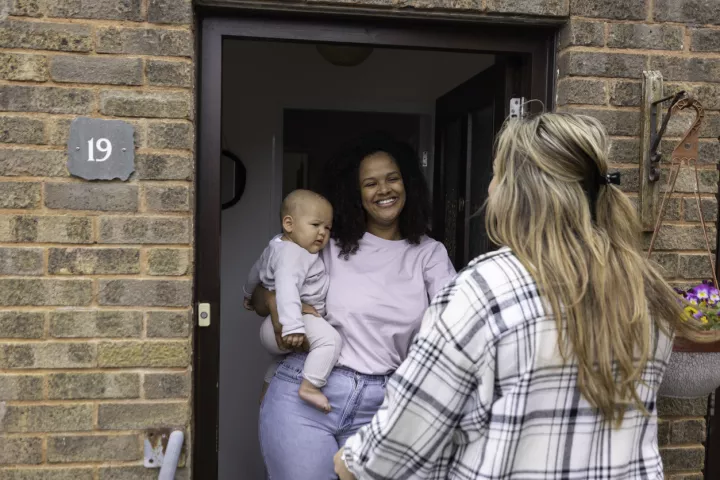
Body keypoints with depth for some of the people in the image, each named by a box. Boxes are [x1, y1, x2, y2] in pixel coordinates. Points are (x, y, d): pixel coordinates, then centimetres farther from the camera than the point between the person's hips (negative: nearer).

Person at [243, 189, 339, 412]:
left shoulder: (279, 246, 13)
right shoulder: (292, 253, -21)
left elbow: (257, 270, 30)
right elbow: (286, 288, -37)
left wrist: (248, 293, 47)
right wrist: (292, 326, -47)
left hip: (272, 328, 11)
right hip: (282, 326, -11)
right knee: (330, 338, -32)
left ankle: (268, 389, 57)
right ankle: (310, 387, -30)